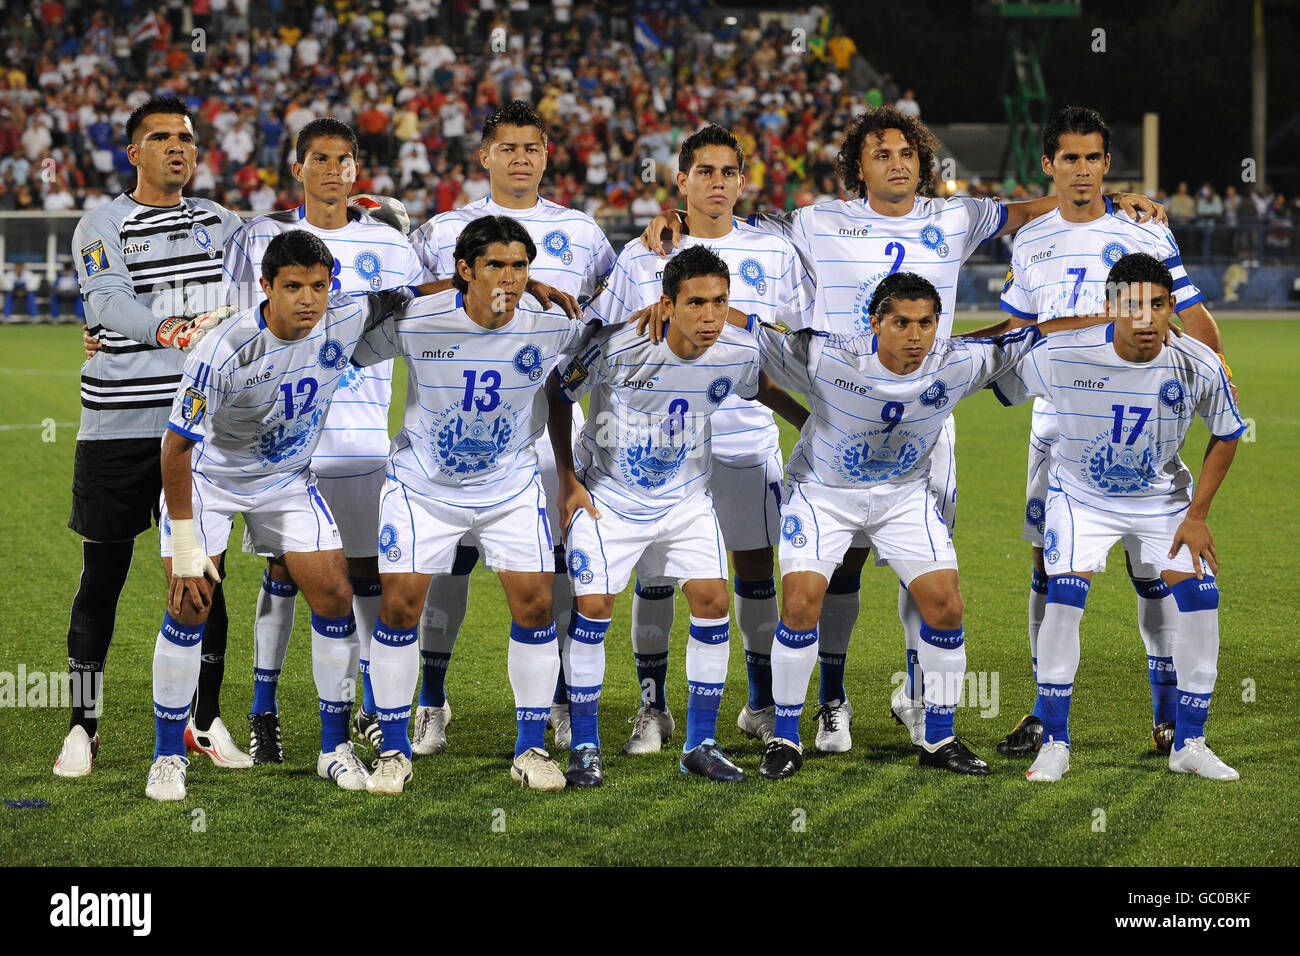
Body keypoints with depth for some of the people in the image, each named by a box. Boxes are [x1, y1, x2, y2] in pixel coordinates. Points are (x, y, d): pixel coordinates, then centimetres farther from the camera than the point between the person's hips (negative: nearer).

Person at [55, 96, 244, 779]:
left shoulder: (218, 222, 13)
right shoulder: (102, 226, -1)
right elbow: (109, 300, -17)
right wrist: (165, 329, -36)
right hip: (117, 427, -3)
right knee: (103, 577, 3)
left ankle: (205, 722, 14)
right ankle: (83, 726, 13)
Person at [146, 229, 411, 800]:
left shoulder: (345, 322, -20)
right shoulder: (223, 352, -33)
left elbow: (399, 295, 2)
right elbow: (178, 445, -24)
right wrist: (185, 546, -23)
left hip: (288, 477, 4)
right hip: (207, 476, -4)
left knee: (334, 597, -4)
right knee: (189, 606, -13)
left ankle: (335, 747, 10)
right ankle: (168, 756, 2)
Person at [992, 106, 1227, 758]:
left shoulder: (1143, 233, -1)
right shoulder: (1030, 243, 9)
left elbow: (1194, 319, -2)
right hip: (1056, 422, 3)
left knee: (1148, 563, -3)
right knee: (1049, 563, 3)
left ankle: (1168, 712, 5)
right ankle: (1047, 710, 12)